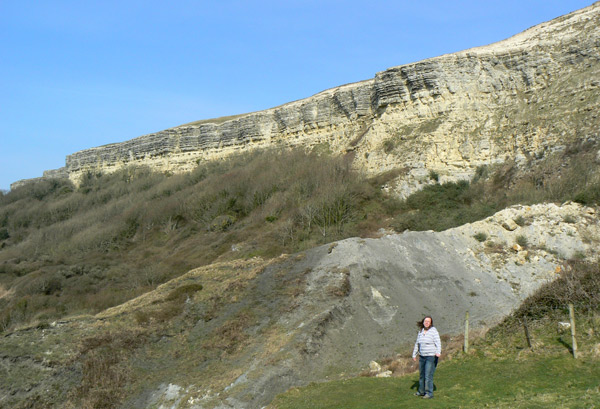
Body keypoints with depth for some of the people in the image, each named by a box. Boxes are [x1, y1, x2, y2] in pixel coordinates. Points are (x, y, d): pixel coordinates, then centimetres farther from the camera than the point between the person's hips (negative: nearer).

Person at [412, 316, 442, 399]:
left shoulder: (433, 331, -12)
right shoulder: (421, 331, 8)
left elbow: (438, 343, -20)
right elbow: (417, 344, 16)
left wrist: (438, 352, -35)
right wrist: (414, 354, 17)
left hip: (431, 357, -7)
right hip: (422, 357, 7)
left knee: (428, 376, -8)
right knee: (421, 374, 16)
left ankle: (429, 393, 1)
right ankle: (421, 391, 30)